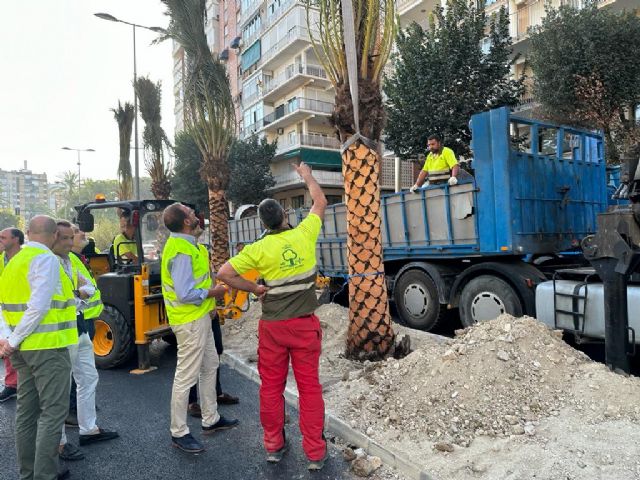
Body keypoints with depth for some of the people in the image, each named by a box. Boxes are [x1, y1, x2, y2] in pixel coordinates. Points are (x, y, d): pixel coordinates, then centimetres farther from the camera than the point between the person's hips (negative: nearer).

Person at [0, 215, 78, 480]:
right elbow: (38, 306, -21)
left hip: (24, 348, 9)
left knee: (27, 409, 16)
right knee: (53, 411, -1)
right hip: (48, 346, -9)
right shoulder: (46, 260, -14)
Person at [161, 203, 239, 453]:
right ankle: (179, 433, 16)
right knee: (186, 376, 1)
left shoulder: (185, 242, 8)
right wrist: (212, 292, -14)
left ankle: (210, 419, 34)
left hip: (200, 317, 11)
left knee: (210, 366, 20)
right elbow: (185, 294, -28)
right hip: (190, 320, -11)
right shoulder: (181, 252, -24)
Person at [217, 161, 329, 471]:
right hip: (305, 324, 0)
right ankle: (315, 452, 15)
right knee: (309, 386, 7)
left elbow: (224, 273, -13)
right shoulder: (304, 234, -8)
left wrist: (255, 289, -3)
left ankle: (274, 445, 27)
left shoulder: (259, 249, -10)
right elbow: (320, 203, 10)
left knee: (271, 386, 15)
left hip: (272, 326, 0)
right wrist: (307, 176, 24)